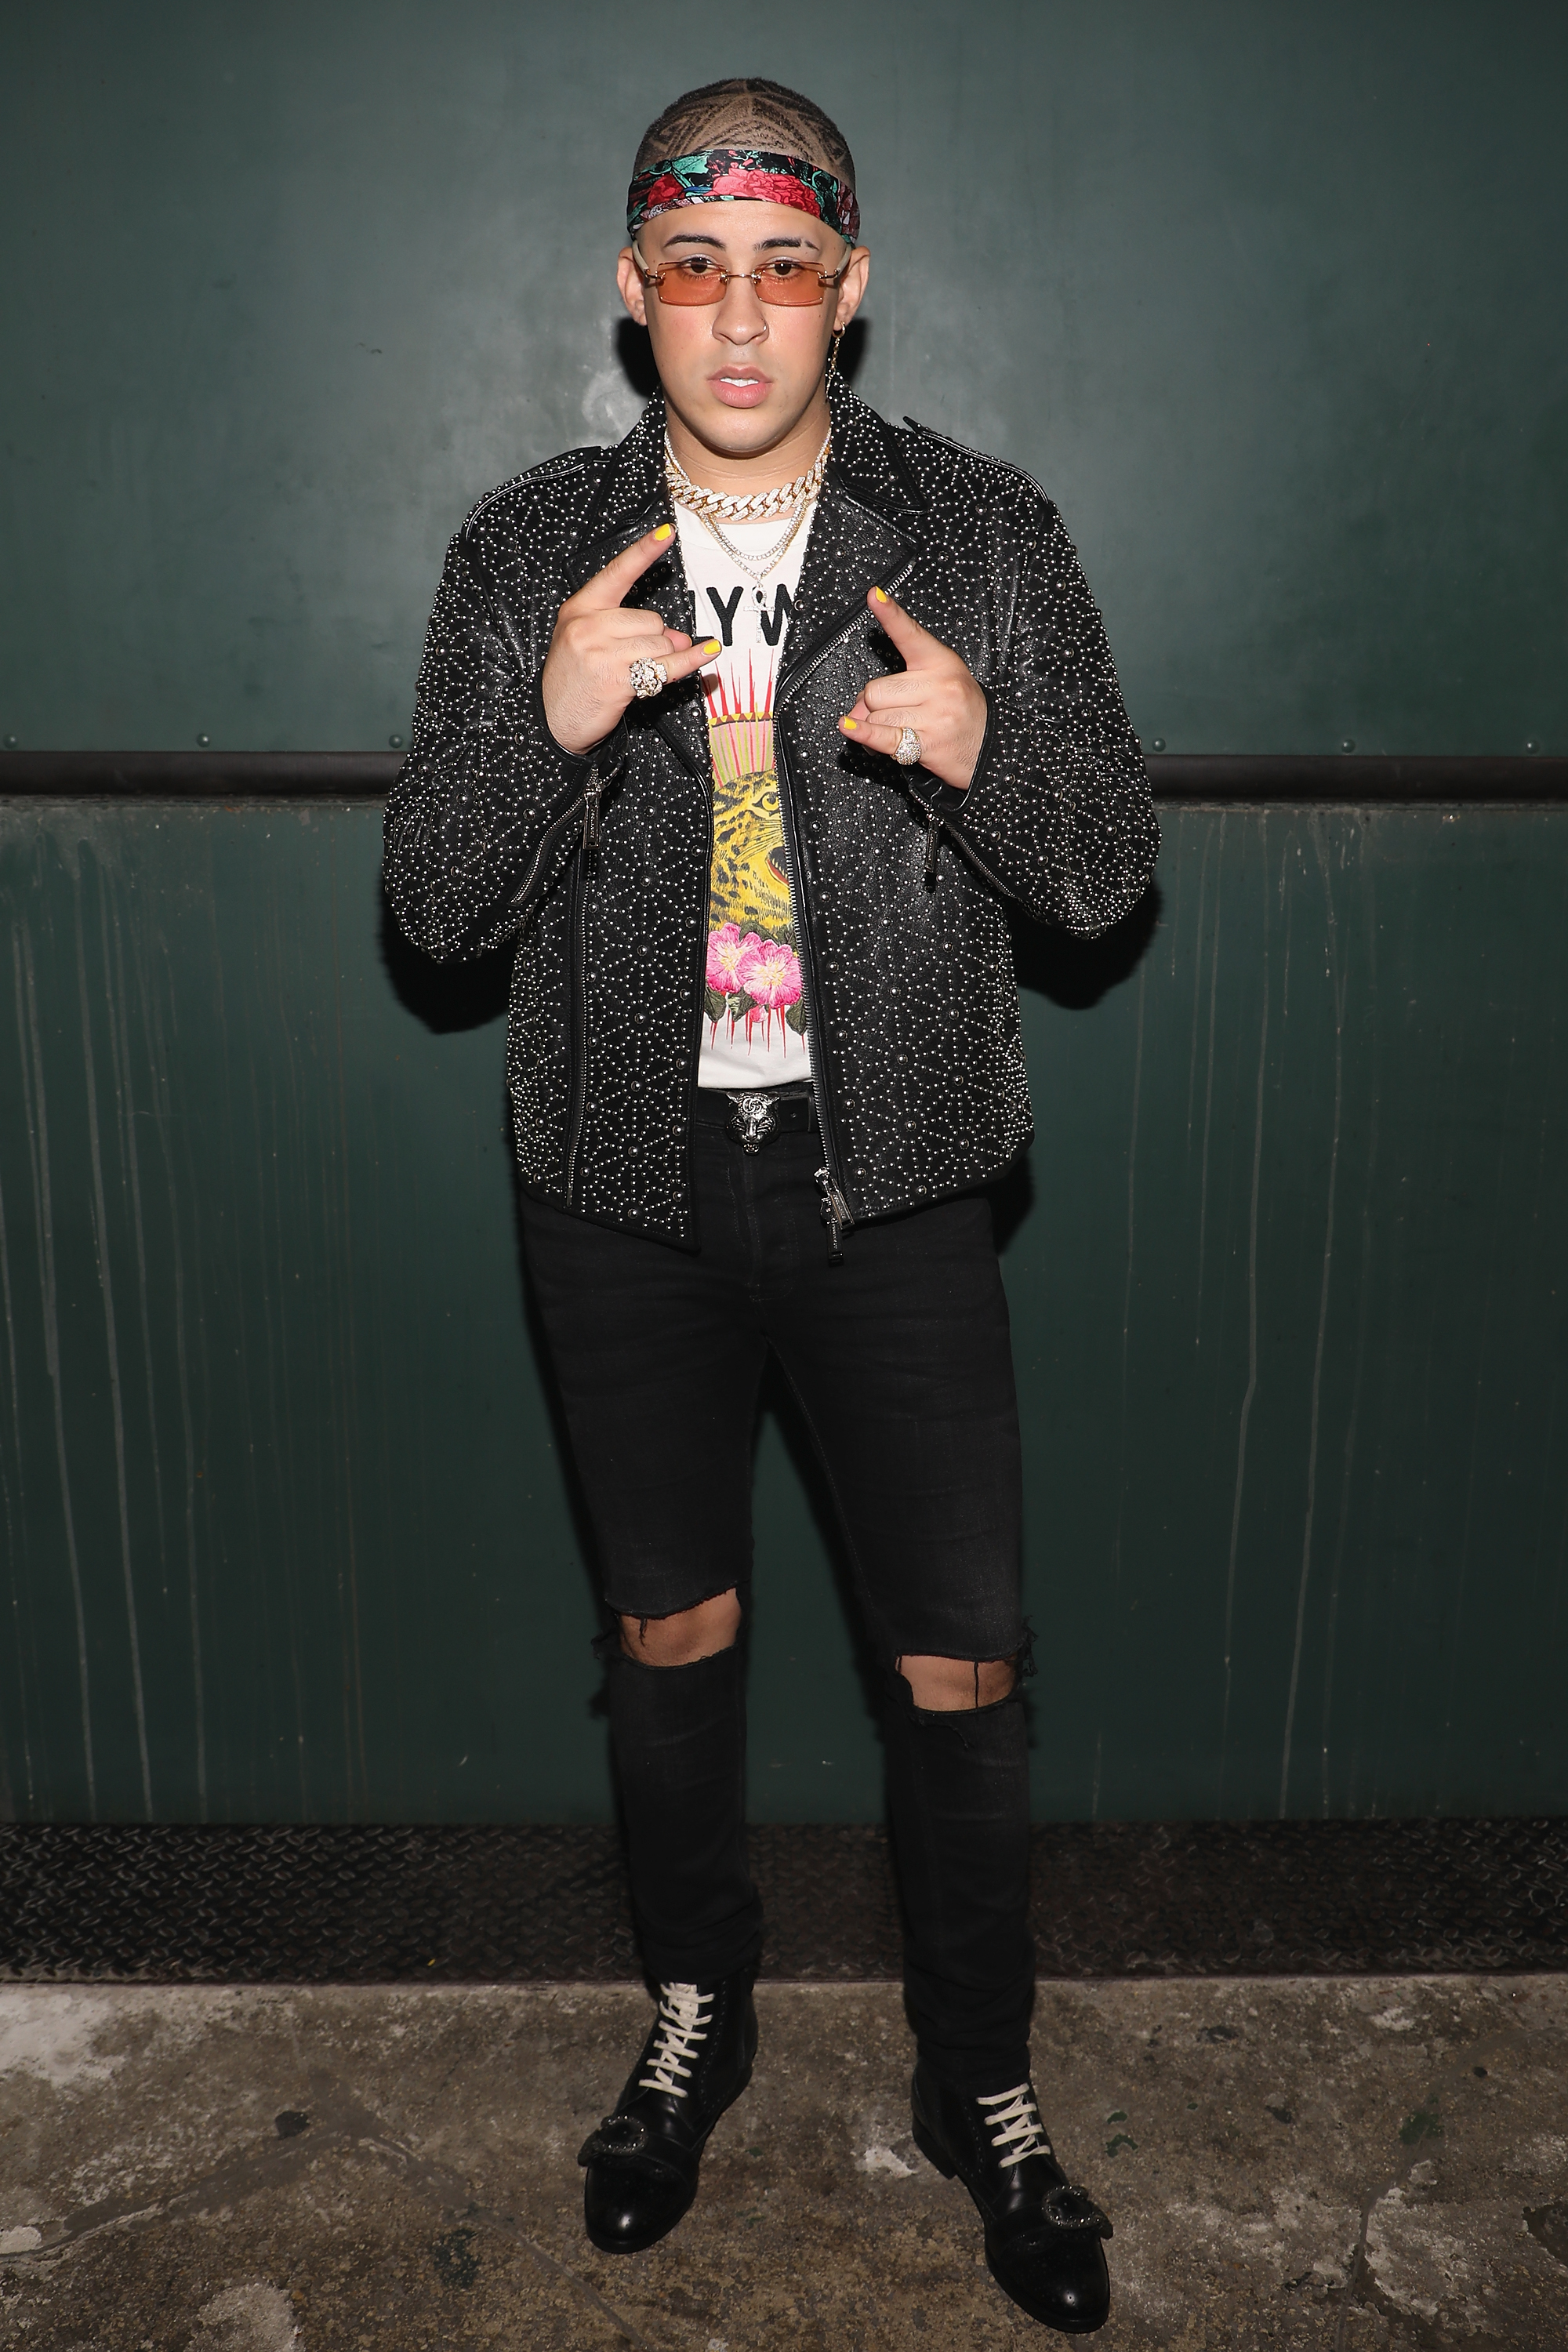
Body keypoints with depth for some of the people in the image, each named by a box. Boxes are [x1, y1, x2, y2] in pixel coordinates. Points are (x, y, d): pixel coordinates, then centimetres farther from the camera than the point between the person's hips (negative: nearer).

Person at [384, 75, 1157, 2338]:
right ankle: (697, 2020, 42)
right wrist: (548, 721, -22)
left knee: (960, 1668, 5)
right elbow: (433, 904, -3)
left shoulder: (987, 537, -2)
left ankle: (984, 2085, 31)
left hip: (890, 1184, -1)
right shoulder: (526, 554, 0)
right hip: (629, 1185, 2)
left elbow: (1115, 871, -1)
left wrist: (987, 750, -22)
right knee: (669, 1634, 16)